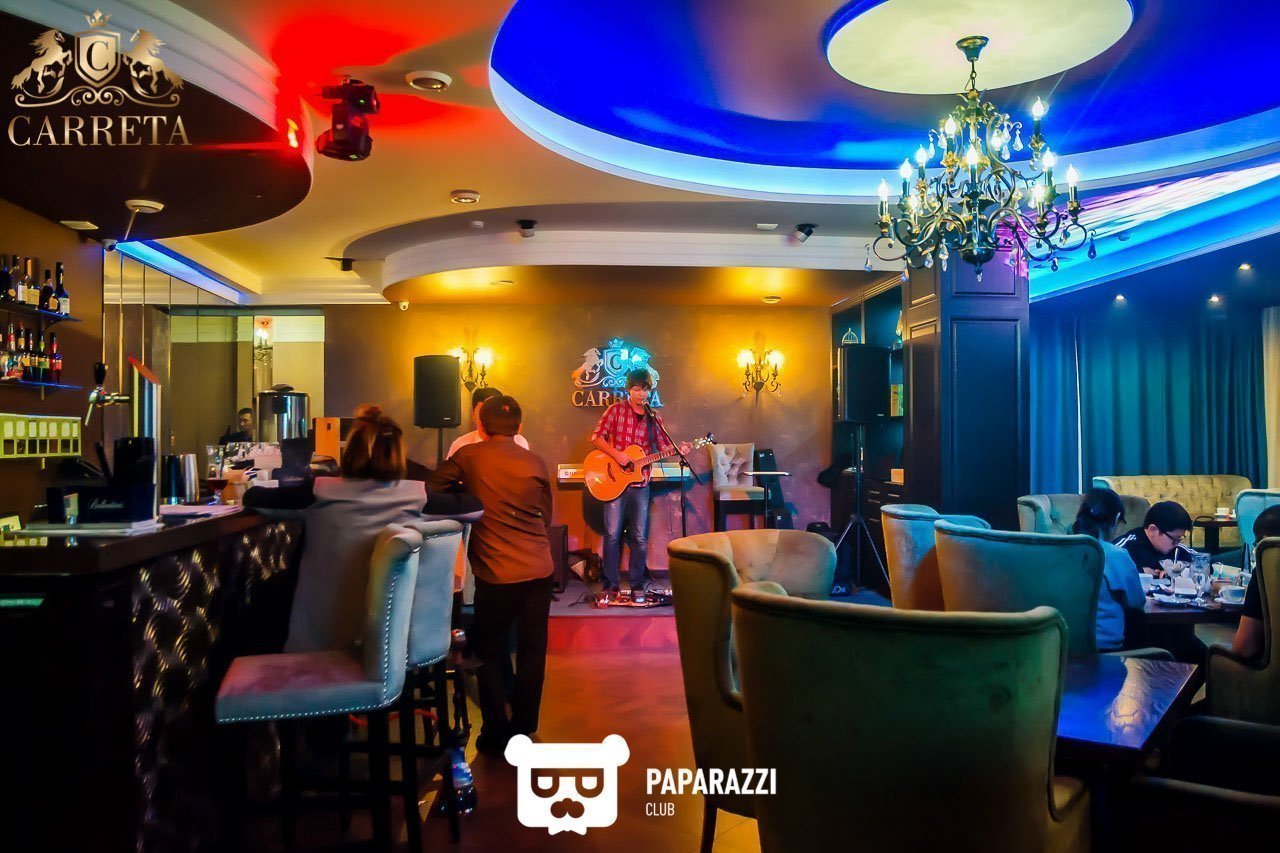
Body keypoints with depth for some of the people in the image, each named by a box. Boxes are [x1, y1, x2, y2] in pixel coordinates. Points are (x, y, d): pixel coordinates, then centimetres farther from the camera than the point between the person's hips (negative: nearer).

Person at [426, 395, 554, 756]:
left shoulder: (468, 457, -2)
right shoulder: (536, 463, 4)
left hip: (496, 574, -2)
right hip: (538, 570, 3)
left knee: (488, 652, 13)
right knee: (531, 652, 12)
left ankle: (496, 734, 16)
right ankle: (522, 731, 22)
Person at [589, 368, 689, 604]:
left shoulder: (654, 418, 9)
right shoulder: (616, 410, -1)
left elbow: (664, 445, 10)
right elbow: (596, 438, -5)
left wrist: (678, 450, -10)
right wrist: (617, 454, -17)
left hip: (640, 483, 3)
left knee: (640, 537, 4)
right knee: (612, 534, -1)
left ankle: (637, 585, 15)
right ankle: (610, 584, 11)